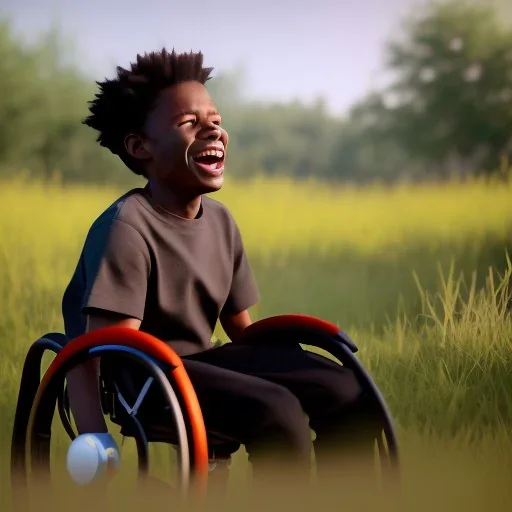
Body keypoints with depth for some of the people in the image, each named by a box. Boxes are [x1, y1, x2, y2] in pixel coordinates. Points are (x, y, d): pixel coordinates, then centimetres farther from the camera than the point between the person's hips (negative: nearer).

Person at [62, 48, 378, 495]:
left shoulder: (220, 220, 4)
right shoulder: (126, 228, -21)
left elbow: (242, 329, 13)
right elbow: (96, 357, -28)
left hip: (198, 361, 8)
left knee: (349, 393, -4)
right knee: (276, 411, -29)